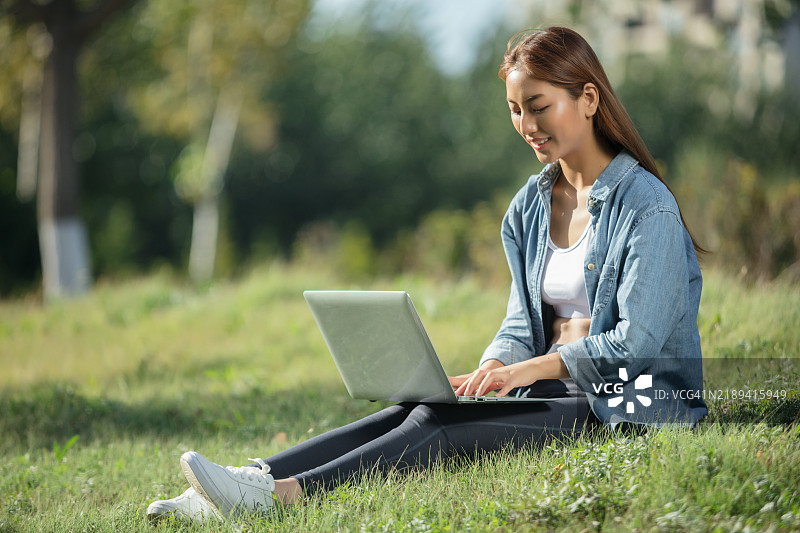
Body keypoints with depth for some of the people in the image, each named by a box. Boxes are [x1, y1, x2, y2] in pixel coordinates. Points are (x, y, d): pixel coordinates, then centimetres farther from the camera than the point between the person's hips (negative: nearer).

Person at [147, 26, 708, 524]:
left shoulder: (645, 205, -9)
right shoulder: (530, 206, 15)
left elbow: (638, 340, -15)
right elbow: (522, 325, 14)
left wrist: (530, 369, -22)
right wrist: (491, 369, -8)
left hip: (629, 411, -7)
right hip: (554, 395, 7)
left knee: (443, 427, -28)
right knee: (414, 411, -19)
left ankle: (282, 494, -43)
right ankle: (255, 478, -33)